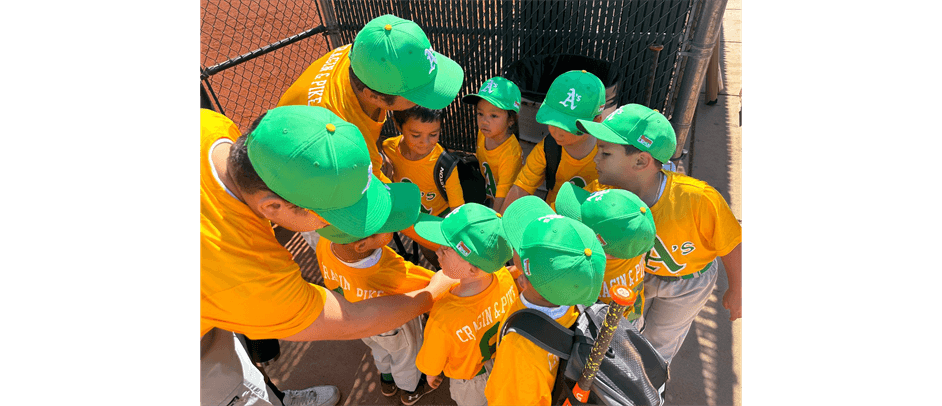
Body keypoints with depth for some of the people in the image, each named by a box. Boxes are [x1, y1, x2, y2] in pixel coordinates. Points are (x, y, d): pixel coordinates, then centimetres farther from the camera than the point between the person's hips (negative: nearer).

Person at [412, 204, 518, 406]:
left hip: (471, 378, -3)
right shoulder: (505, 277, -33)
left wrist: (431, 375, 1)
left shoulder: (443, 320, -47)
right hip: (503, 361, 3)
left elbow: (431, 363, -23)